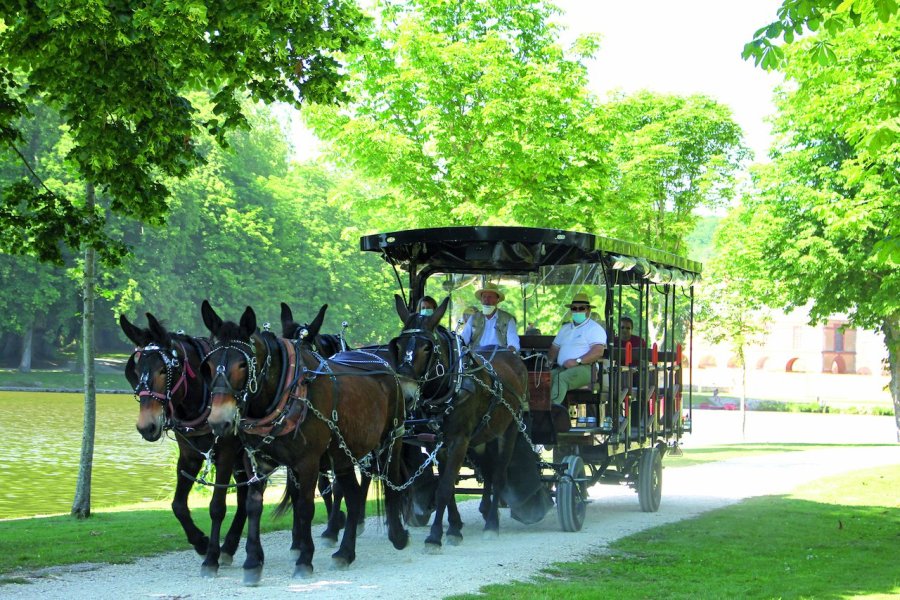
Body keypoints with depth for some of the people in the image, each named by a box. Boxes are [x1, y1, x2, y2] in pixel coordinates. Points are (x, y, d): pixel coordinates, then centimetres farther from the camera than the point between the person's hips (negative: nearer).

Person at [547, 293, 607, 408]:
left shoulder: (595, 328, 3)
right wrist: (549, 361, 9)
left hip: (586, 368, -7)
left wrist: (577, 361, -20)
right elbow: (555, 348, 31)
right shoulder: (565, 328, 28)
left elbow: (598, 352, -12)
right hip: (562, 368, 7)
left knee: (561, 378, -35)